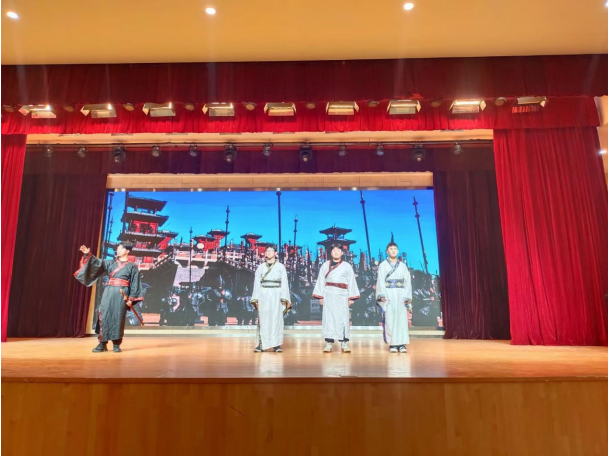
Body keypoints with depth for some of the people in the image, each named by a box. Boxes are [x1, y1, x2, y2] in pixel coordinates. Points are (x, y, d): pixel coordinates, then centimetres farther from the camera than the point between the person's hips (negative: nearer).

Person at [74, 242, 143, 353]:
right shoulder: (111, 262, 17)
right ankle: (102, 344, 2)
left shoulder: (132, 266, 5)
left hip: (122, 294, -3)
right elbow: (98, 263, 2)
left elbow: (135, 284, 1)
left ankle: (117, 344, 5)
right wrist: (88, 255, -14)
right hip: (108, 292, 3)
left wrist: (131, 298, -7)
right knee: (104, 315, -4)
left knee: (118, 317, -3)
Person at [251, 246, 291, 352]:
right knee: (263, 319, -2)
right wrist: (255, 298, -1)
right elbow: (257, 283, 7)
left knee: (276, 319, -3)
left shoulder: (280, 267, 6)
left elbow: (284, 283, 2)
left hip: (276, 295, -1)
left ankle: (277, 344, 0)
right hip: (263, 294, 1)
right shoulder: (260, 267, 10)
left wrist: (284, 298, -7)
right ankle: (261, 344, 2)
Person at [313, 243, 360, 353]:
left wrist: (351, 297, -1)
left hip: (342, 295, 0)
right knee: (329, 318, -1)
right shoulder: (325, 265, 9)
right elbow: (321, 281, 7)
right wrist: (320, 296, -1)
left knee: (343, 318, -2)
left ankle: (344, 344, 4)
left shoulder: (347, 266, 9)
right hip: (328, 294, 0)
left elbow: (351, 282, 6)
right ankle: (329, 343, 4)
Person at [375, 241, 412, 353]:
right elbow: (380, 281, -2)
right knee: (390, 319, -5)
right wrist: (382, 295, -16)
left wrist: (407, 296, -4)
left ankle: (401, 343, 0)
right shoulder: (383, 265, 6)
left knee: (401, 318, -2)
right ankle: (392, 344, -1)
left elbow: (407, 282, 8)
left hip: (401, 294, 2)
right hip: (388, 294, -2)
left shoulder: (403, 266, 13)